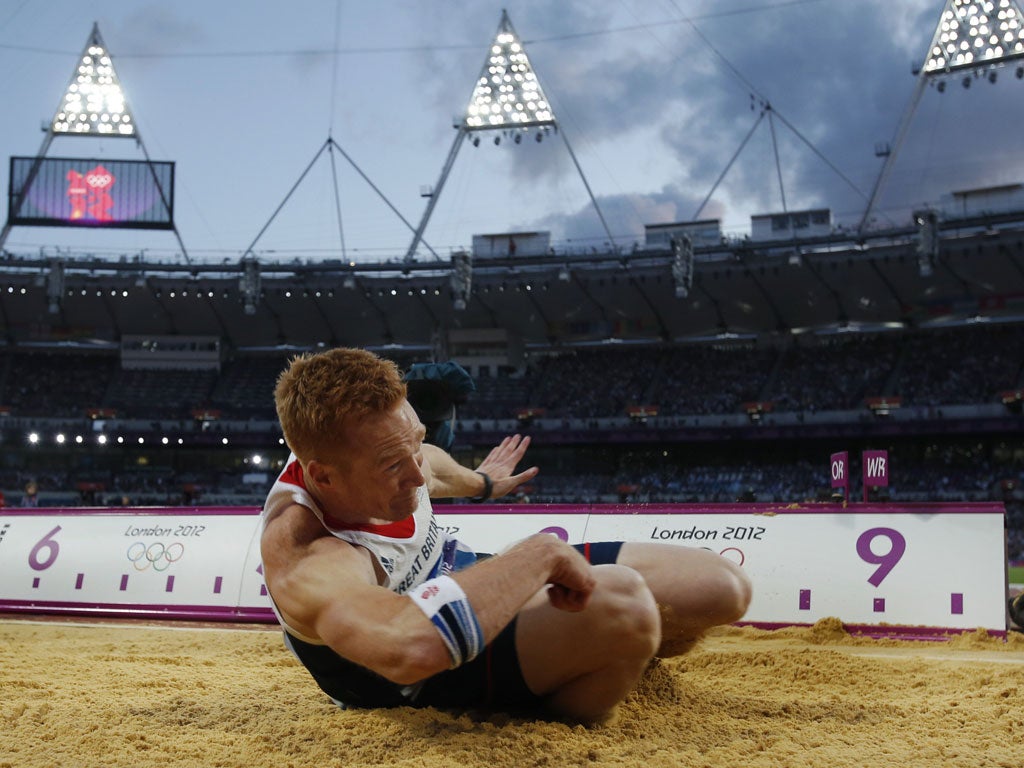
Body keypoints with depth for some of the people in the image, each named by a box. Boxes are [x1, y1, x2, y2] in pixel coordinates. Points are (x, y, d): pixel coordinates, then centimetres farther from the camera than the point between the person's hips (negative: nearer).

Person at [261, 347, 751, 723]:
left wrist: (479, 484, 37)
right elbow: (411, 647, -59)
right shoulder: (304, 564, -38)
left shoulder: (382, 449, -14)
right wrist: (541, 553, -45)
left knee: (723, 588, 1)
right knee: (620, 604, -37)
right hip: (440, 682, -8)